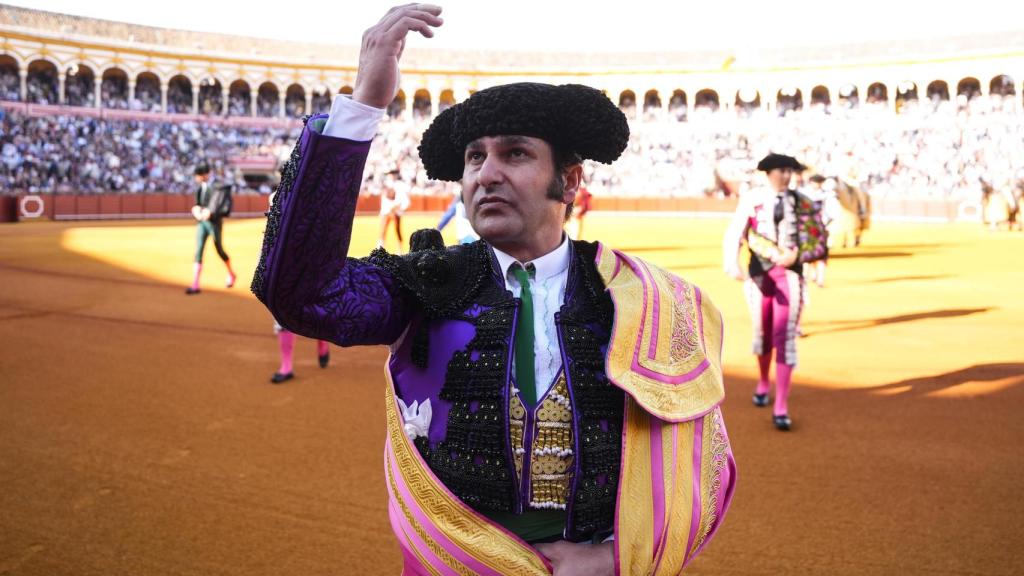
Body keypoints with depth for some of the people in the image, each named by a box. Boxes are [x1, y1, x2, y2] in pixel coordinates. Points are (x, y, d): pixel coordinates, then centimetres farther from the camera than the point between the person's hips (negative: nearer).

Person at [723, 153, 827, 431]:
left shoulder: (802, 202, 1)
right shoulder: (751, 199, -2)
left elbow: (819, 242, 4)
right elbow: (734, 234, -9)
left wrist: (796, 256, -15)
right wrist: (733, 265, -25)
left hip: (790, 274, 0)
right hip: (759, 273, 1)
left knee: (785, 338, -7)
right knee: (762, 333, 16)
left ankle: (781, 408, -4)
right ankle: (763, 383, 43)